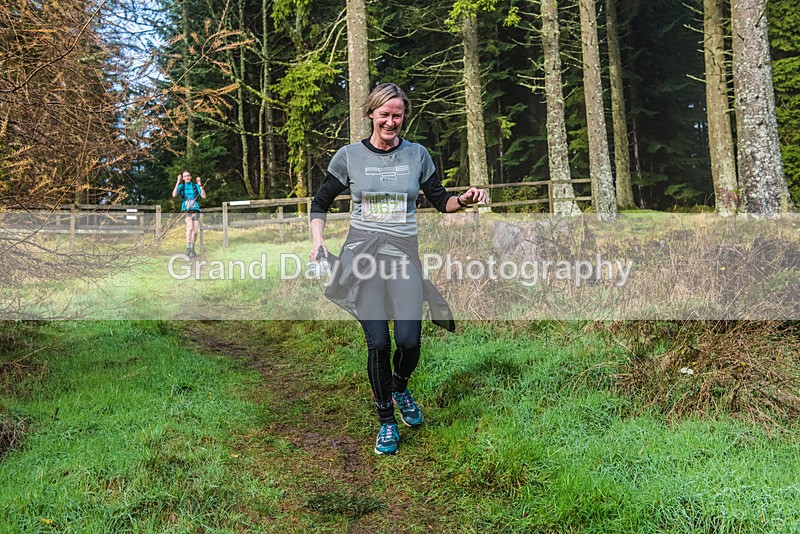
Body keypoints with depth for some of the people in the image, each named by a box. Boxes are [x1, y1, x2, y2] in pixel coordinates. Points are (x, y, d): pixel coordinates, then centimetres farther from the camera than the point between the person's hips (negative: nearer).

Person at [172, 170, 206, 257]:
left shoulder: (195, 186, 9)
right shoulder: (181, 186, 7)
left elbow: (204, 196, -4)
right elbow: (174, 195, -11)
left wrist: (200, 184, -13)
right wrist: (178, 182, -14)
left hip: (195, 210, 2)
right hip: (186, 210, -2)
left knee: (195, 231, 0)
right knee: (190, 227, -26)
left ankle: (192, 249, 17)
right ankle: (188, 248, -22)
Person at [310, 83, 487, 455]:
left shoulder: (417, 154, 7)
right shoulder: (349, 156, 3)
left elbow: (440, 201, 14)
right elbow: (320, 203, 12)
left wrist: (465, 199, -8)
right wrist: (318, 242, -3)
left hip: (404, 256, 1)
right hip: (362, 256, -1)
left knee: (409, 341, -10)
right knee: (378, 344, -4)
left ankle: (400, 388, 27)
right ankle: (386, 422, 17)